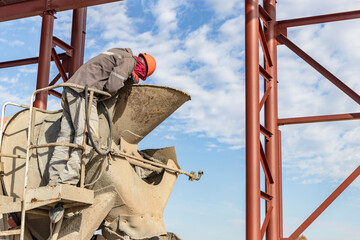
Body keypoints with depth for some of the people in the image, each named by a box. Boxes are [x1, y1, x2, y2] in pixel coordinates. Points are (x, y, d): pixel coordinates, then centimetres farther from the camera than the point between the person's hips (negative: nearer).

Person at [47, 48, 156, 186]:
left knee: (66, 136, 4)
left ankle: (54, 181, 0)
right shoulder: (129, 60, -1)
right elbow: (112, 86, -11)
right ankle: (68, 181, -21)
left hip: (70, 89, 10)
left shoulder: (119, 54, 29)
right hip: (83, 92, -10)